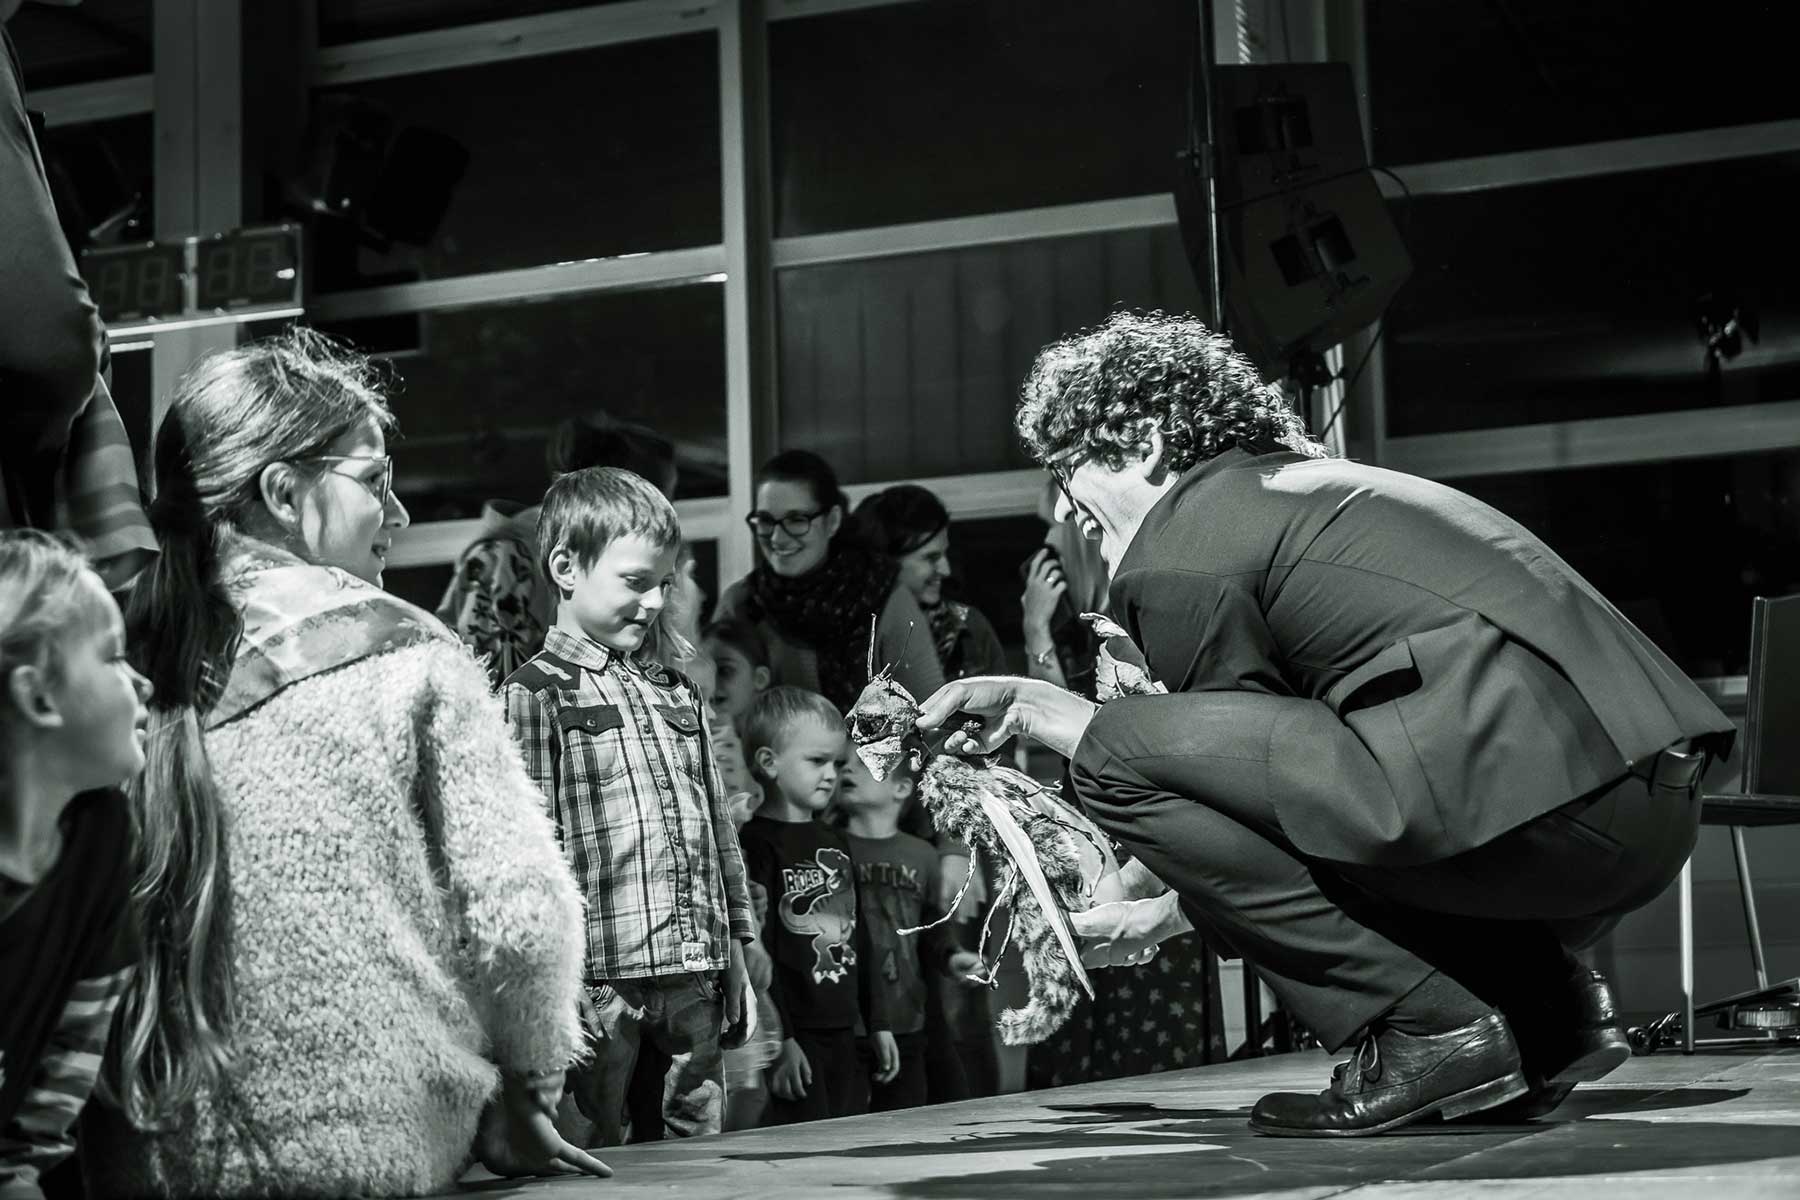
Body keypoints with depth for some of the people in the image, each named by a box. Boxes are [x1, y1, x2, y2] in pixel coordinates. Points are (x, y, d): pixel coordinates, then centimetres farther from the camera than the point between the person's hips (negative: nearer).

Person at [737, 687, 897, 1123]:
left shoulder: (836, 845, 16)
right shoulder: (757, 845, -9)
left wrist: (878, 1023, 19)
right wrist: (780, 1039, -18)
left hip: (843, 1034, 8)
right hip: (793, 1040, -8)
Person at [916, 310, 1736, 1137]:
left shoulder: (1178, 549, 0)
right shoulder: (1305, 483, 28)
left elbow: (1249, 758, 6)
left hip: (1530, 794, -10)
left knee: (1118, 759, -6)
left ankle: (1425, 1027, -5)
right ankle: (1548, 1001, 16)